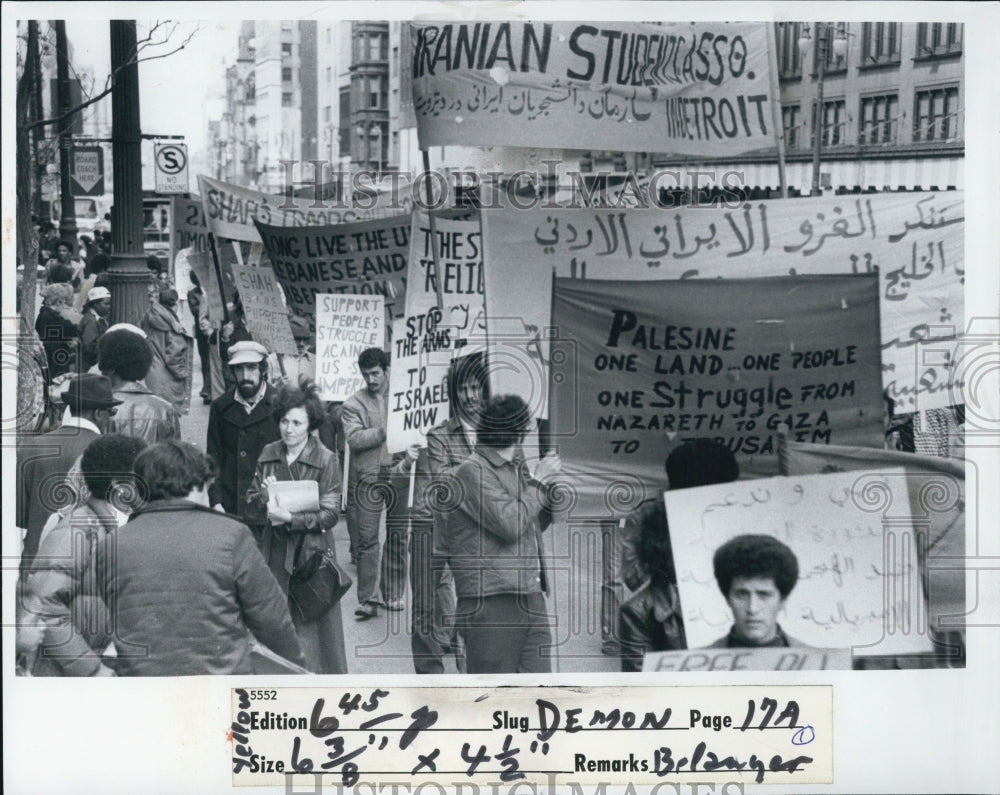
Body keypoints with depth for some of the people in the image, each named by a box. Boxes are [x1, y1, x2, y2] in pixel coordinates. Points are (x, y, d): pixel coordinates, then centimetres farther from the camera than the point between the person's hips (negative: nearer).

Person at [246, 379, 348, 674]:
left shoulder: (325, 461, -6)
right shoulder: (268, 455, 7)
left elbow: (330, 514, -10)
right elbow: (251, 498, 12)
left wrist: (290, 518, -20)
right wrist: (264, 498, -11)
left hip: (310, 553, -4)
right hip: (274, 552, 4)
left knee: (310, 625, -2)